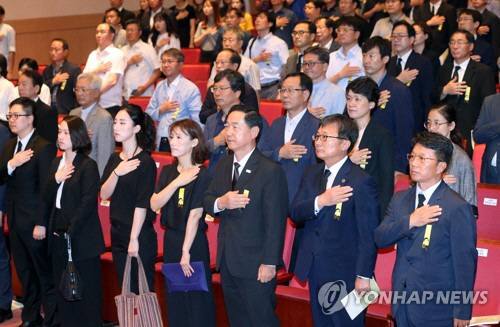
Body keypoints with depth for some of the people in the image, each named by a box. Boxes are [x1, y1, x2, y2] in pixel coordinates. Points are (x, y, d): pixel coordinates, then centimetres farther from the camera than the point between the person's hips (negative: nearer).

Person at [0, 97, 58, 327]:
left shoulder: (44, 148, -13)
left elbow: (46, 189, -16)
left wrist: (41, 223, -18)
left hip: (34, 222, -8)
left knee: (45, 273, 1)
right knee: (24, 273, 17)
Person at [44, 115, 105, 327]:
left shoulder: (88, 166, -9)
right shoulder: (57, 163, 11)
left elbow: (88, 204, -14)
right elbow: (46, 198, 7)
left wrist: (70, 231, -15)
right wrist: (56, 179, -10)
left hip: (82, 237, -7)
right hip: (58, 236, 7)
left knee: (87, 288, 1)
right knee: (63, 286, 12)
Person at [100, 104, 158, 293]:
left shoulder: (145, 162, -12)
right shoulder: (115, 159, 10)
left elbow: (142, 204, -15)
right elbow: (104, 194, 3)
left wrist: (134, 239, -16)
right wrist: (116, 173, -14)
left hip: (139, 236, -7)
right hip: (117, 233, 7)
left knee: (141, 292, -1)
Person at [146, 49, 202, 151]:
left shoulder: (191, 89, -4)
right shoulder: (159, 86, 15)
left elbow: (199, 121, -9)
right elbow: (148, 114, 17)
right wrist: (161, 110, -3)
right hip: (160, 143, 5)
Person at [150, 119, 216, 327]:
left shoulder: (201, 175, -12)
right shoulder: (167, 172, 7)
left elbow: (195, 215, -16)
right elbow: (154, 205, -4)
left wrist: (186, 251, -17)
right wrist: (177, 182, -14)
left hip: (193, 240, -6)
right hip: (170, 239, 6)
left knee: (196, 298, 0)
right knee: (174, 299, 12)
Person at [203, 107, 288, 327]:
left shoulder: (271, 171, -14)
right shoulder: (223, 165, 9)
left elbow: (275, 222, -16)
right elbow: (206, 202, 10)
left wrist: (269, 263, -18)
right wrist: (221, 203, -14)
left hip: (255, 264, -7)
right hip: (227, 261, 7)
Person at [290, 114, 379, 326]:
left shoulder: (361, 181, -14)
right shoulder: (311, 175, 8)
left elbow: (368, 234, -15)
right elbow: (294, 214, 0)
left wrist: (364, 276, -16)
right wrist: (320, 201, -19)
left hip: (345, 275, -7)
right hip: (315, 271, 7)